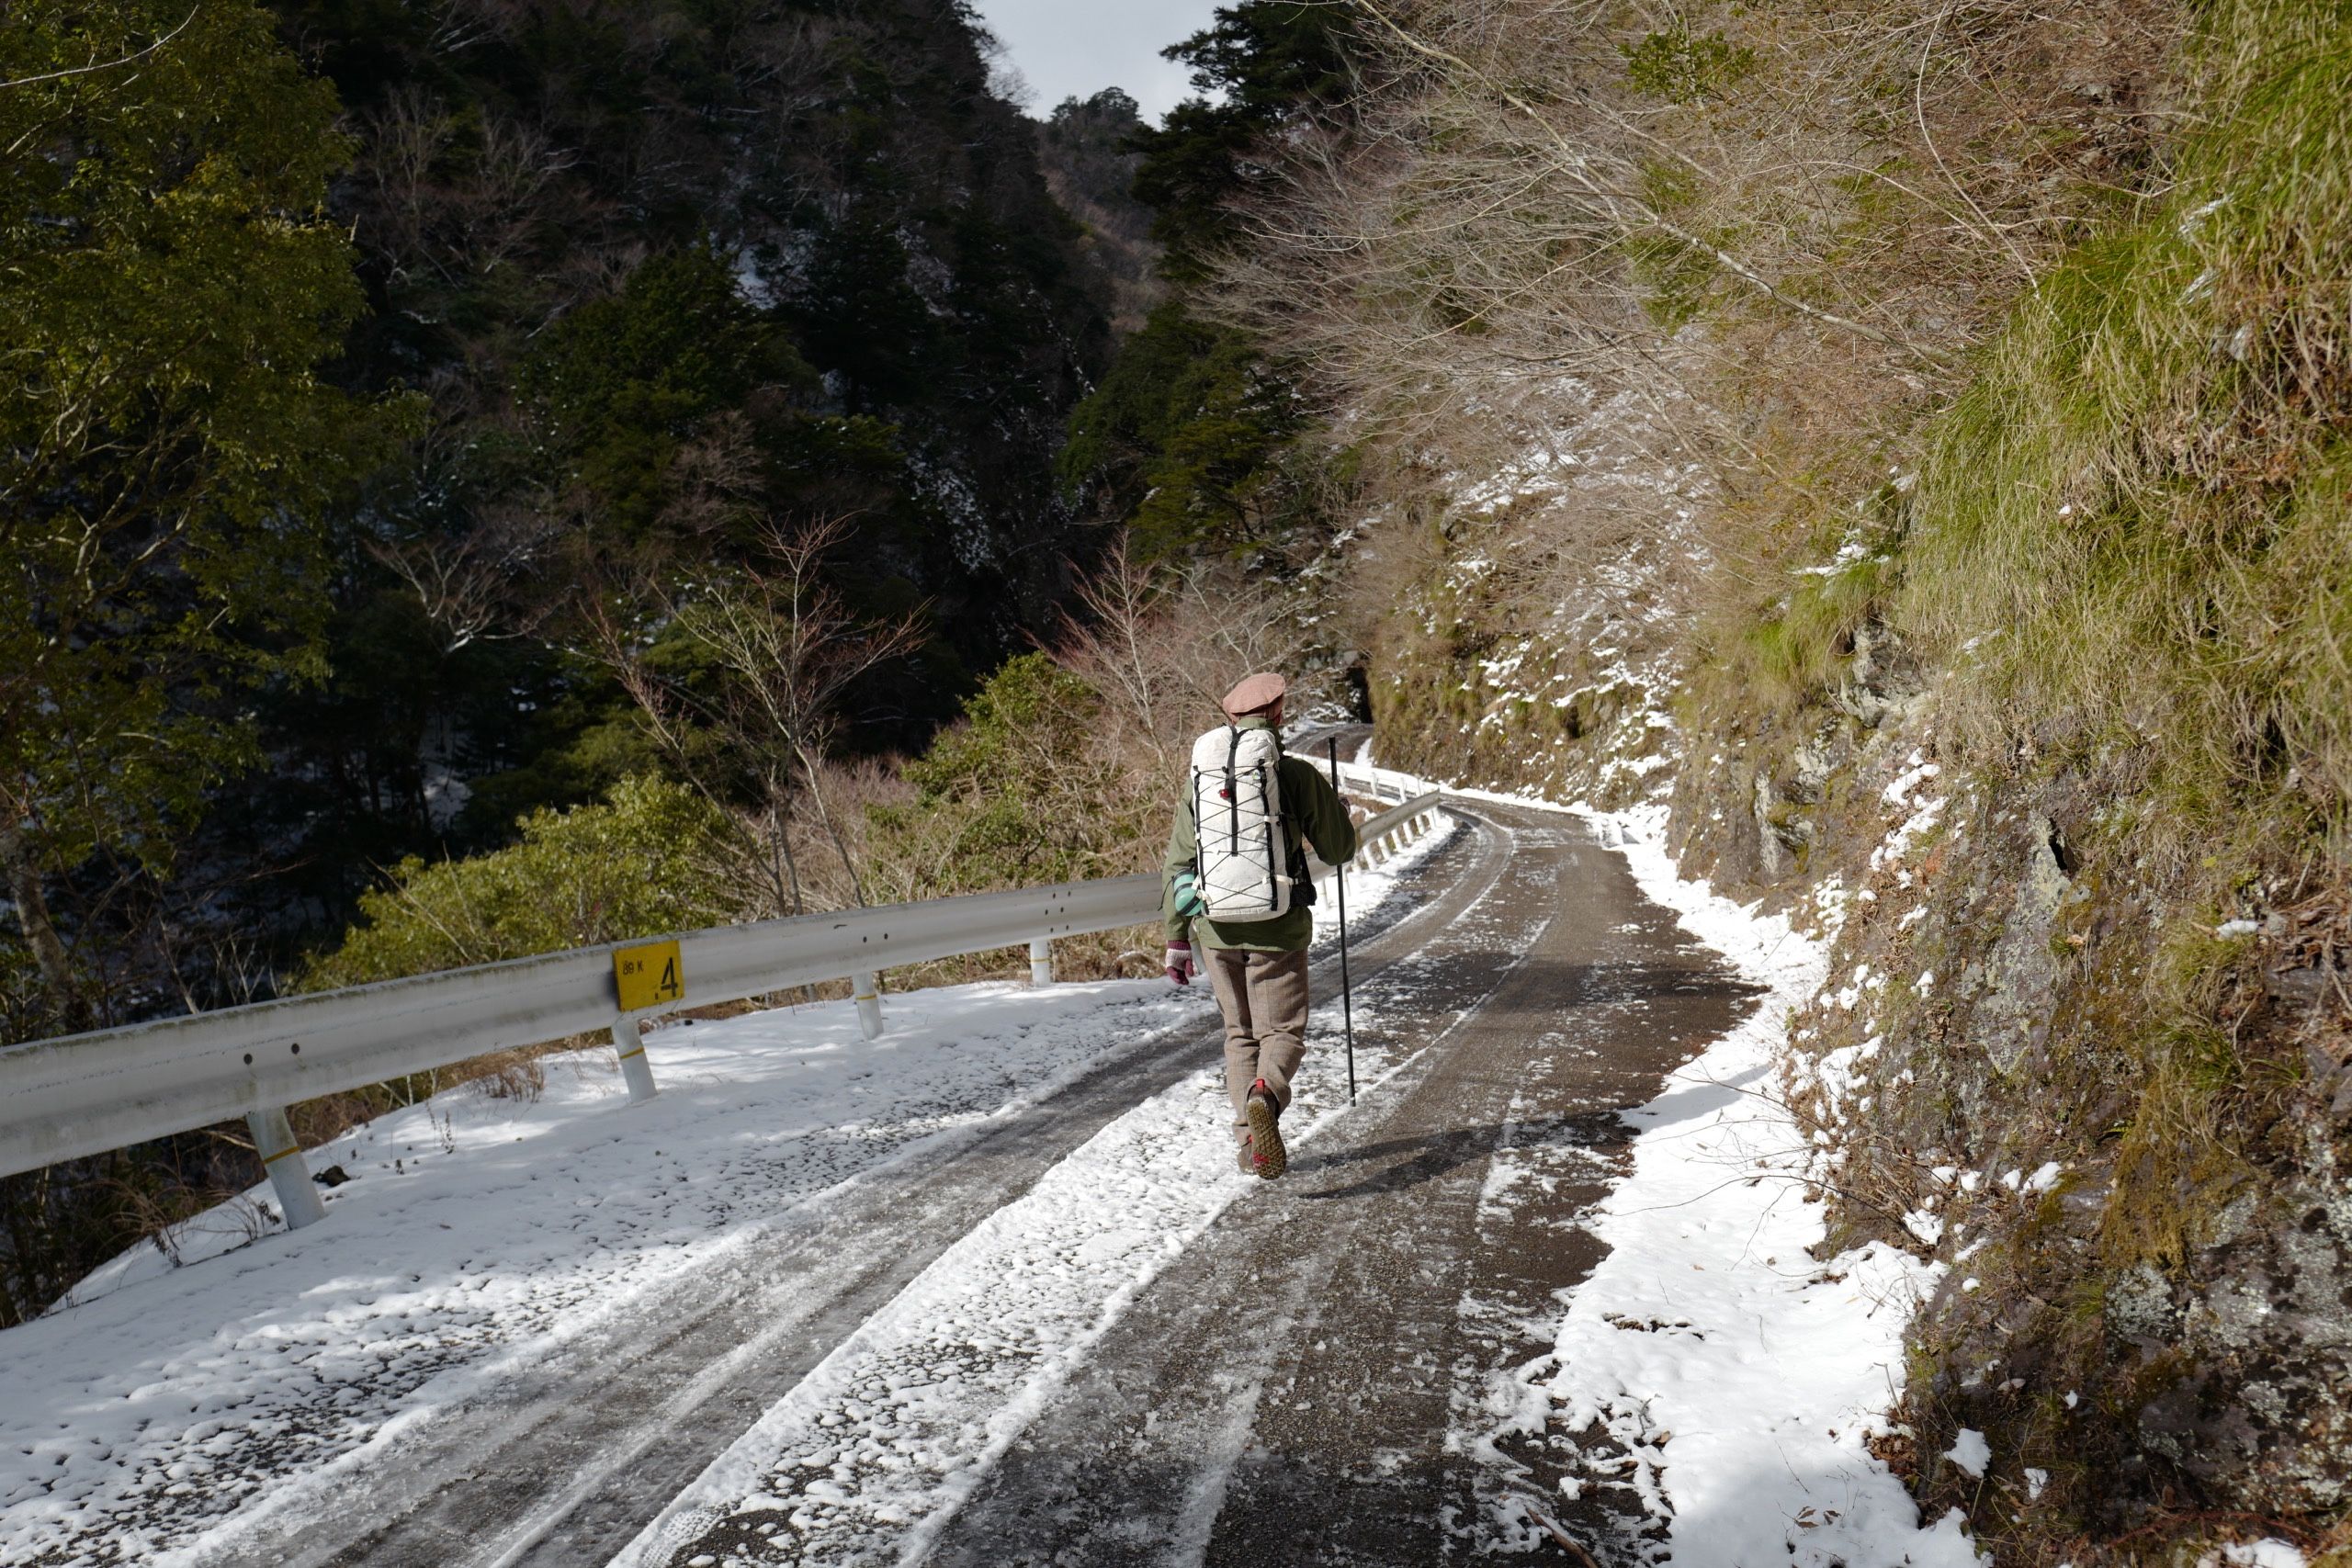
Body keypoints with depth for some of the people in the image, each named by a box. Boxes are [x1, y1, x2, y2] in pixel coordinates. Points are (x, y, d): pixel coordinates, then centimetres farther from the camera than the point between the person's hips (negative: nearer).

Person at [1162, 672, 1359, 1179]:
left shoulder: (1202, 776, 4)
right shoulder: (1297, 775, -5)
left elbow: (1178, 862, 5)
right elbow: (1339, 850, 3)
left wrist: (1177, 938, 12)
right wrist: (1340, 812, 25)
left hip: (1215, 927, 3)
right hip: (1277, 927, -3)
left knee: (1239, 1032, 17)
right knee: (1282, 1030, 7)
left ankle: (1249, 1139, 10)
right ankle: (1264, 1095, -24)